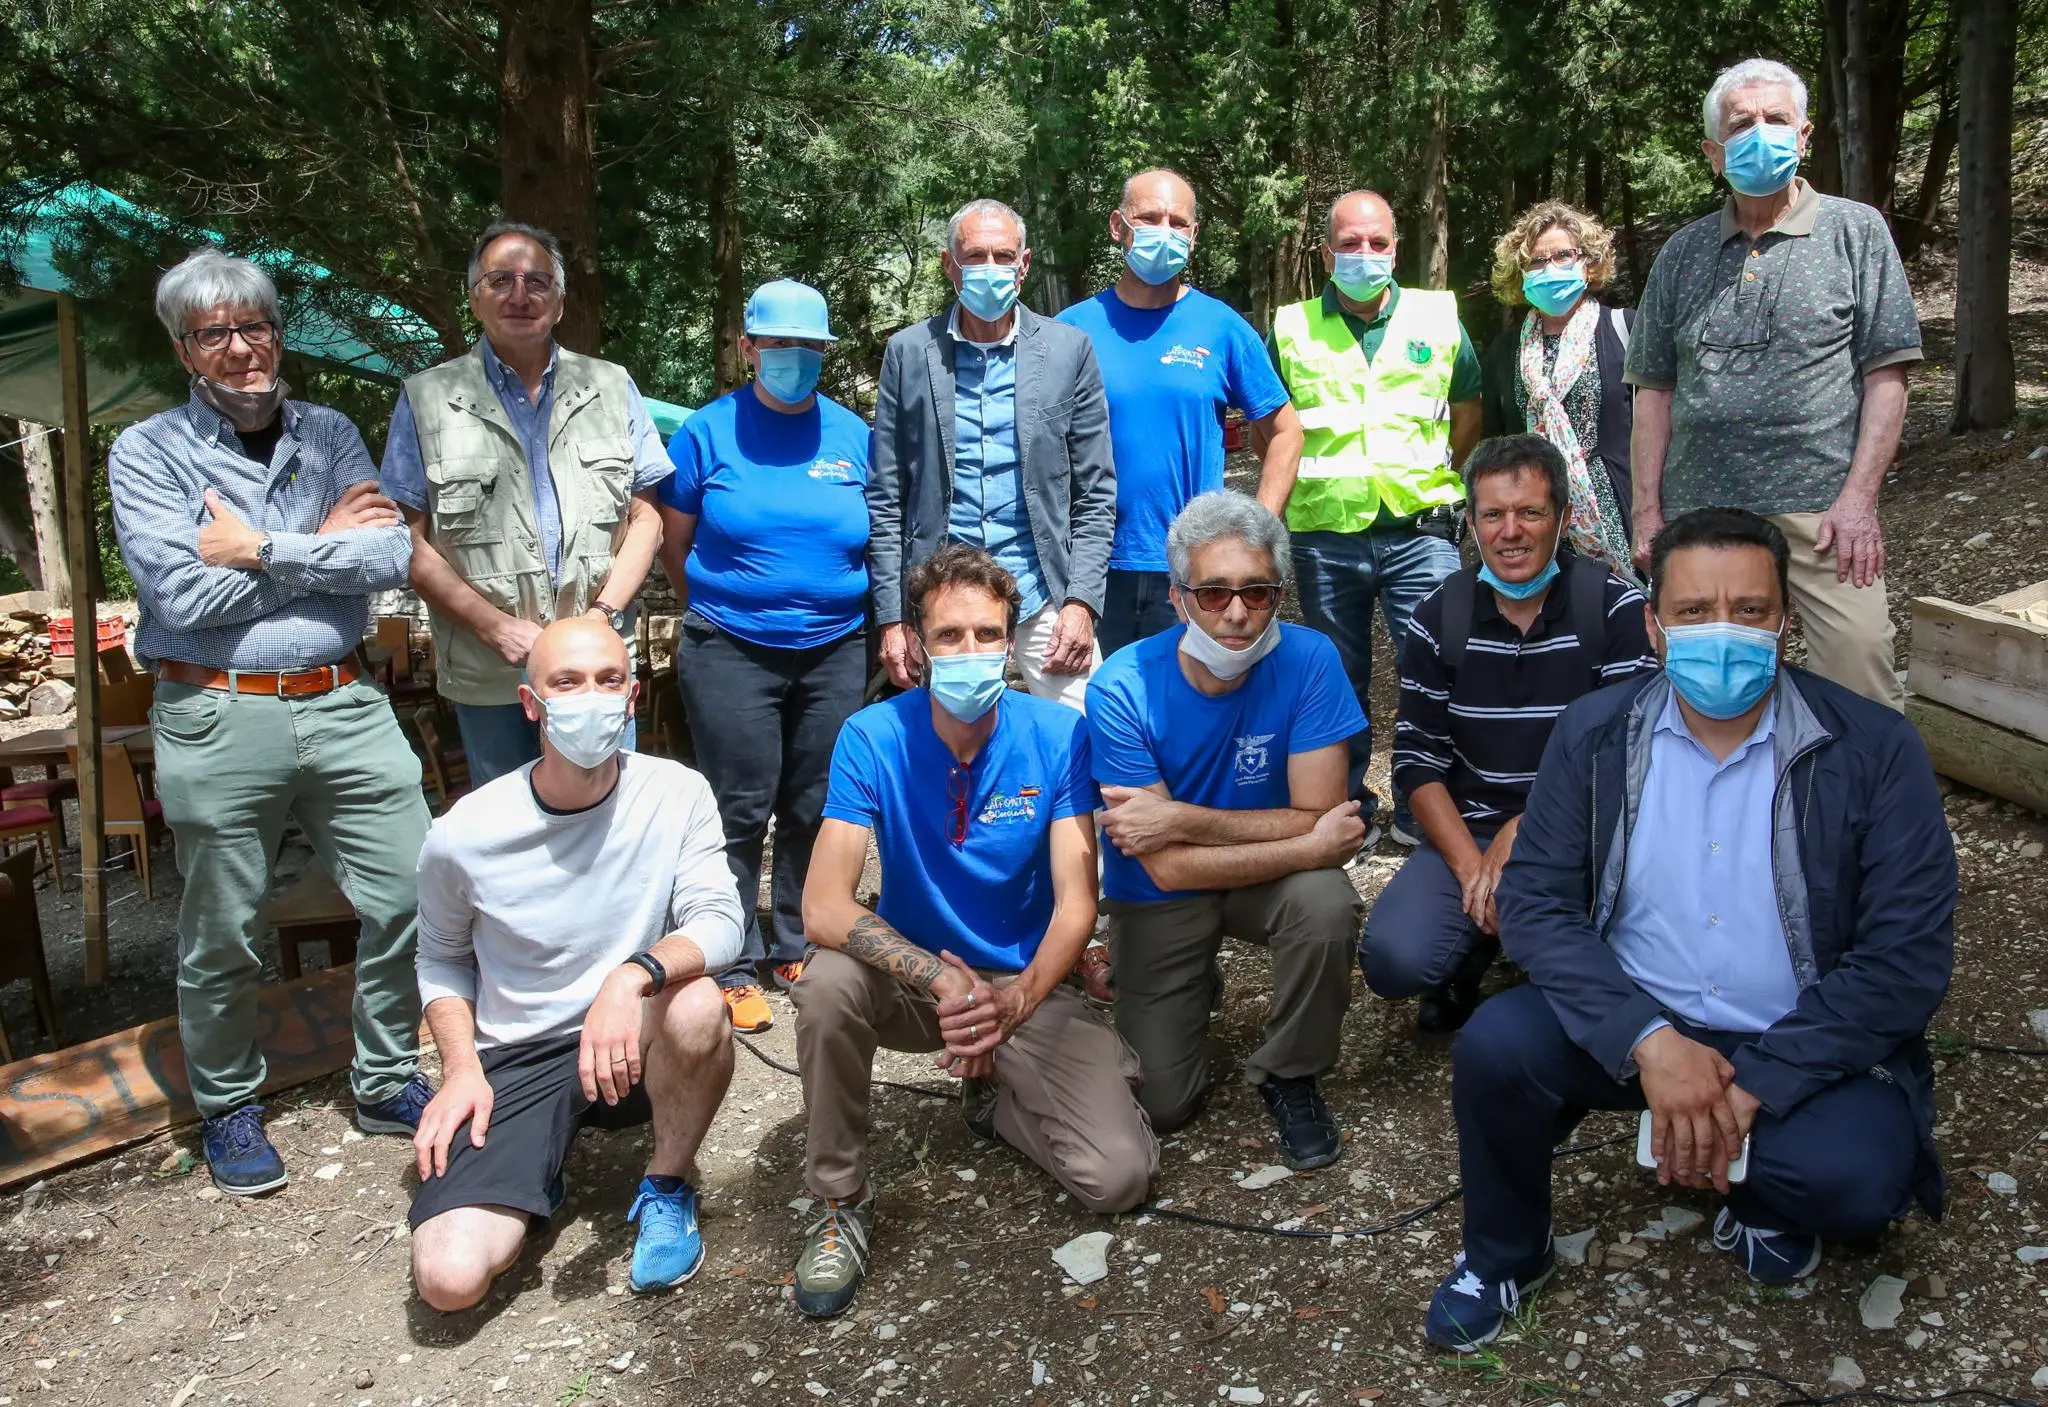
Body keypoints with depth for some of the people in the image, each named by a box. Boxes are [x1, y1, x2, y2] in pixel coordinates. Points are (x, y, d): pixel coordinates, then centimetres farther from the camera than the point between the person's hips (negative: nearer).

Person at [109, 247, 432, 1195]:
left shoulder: (330, 435, 9)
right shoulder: (149, 453, 0)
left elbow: (390, 556, -6)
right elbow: (181, 594, -14)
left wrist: (260, 550, -11)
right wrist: (320, 544, -8)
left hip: (344, 707, 3)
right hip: (218, 721, -2)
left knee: (408, 900, 4)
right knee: (222, 939, 10)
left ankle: (387, 1084, 25)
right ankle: (227, 1108, 33)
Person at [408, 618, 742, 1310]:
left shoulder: (676, 794, -13)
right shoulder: (463, 836, -10)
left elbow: (720, 921, -20)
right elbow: (442, 960, 8)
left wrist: (633, 975, -39)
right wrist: (462, 1067, -7)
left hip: (634, 1044, 0)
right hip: (515, 1062, 0)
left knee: (696, 1004, -36)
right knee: (449, 1277, -20)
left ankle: (669, 1184, -5)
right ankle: (530, 1176, 16)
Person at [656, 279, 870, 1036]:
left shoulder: (853, 434, 6)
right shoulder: (709, 430, 0)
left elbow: (876, 539, 12)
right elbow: (675, 544, 5)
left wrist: (859, 615, 9)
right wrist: (721, 610, 8)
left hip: (834, 652, 3)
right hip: (731, 654, -2)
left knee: (815, 810, 10)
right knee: (741, 813, 0)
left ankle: (799, 948, 27)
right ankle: (735, 967, 14)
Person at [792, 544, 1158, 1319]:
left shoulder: (1058, 735, -13)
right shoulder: (873, 737, -15)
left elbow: (1076, 903, -16)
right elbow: (823, 906, -23)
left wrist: (1014, 1001, -34)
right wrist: (942, 979, -36)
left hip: (1029, 984, 0)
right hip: (915, 977, 0)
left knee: (1118, 1175, -19)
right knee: (829, 981, -34)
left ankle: (998, 1098, 15)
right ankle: (841, 1203, -9)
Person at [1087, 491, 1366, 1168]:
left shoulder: (1307, 661, -21)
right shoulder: (1121, 689, -25)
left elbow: (1318, 819, -23)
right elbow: (1168, 867, -26)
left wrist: (1185, 820, -29)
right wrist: (1312, 846, -28)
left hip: (1272, 877, 1)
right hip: (1159, 897, 0)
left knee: (1327, 902, -33)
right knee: (1162, 1104, -4)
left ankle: (1289, 1074, -3)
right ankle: (1197, 986, 30)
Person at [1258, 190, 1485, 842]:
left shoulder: (1438, 317, 6)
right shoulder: (1291, 328, 5)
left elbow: (1467, 415, 17)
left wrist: (1429, 482, 11)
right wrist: (1272, 511, 4)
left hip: (1418, 532, 0)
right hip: (1324, 538, 1)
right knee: (1339, 684, 10)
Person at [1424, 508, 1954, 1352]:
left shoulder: (1873, 750, -9)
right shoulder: (1593, 735, -3)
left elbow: (1906, 958, -12)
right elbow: (1534, 902, -9)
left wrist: (1756, 1087, -20)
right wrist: (1649, 1041, -24)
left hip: (1803, 1048, -1)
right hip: (1634, 1027, 2)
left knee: (1853, 1176, -31)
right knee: (1495, 1045, -26)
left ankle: (1766, 1203, 9)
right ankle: (1502, 1257, 4)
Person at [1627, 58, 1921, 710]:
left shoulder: (1856, 231, 5)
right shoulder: (1682, 253, 13)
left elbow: (1887, 375, 1)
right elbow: (1655, 388, 12)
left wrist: (1858, 497, -9)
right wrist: (1648, 509, 5)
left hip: (1821, 512, -3)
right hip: (1700, 513, 3)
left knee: (1861, 693, -7)